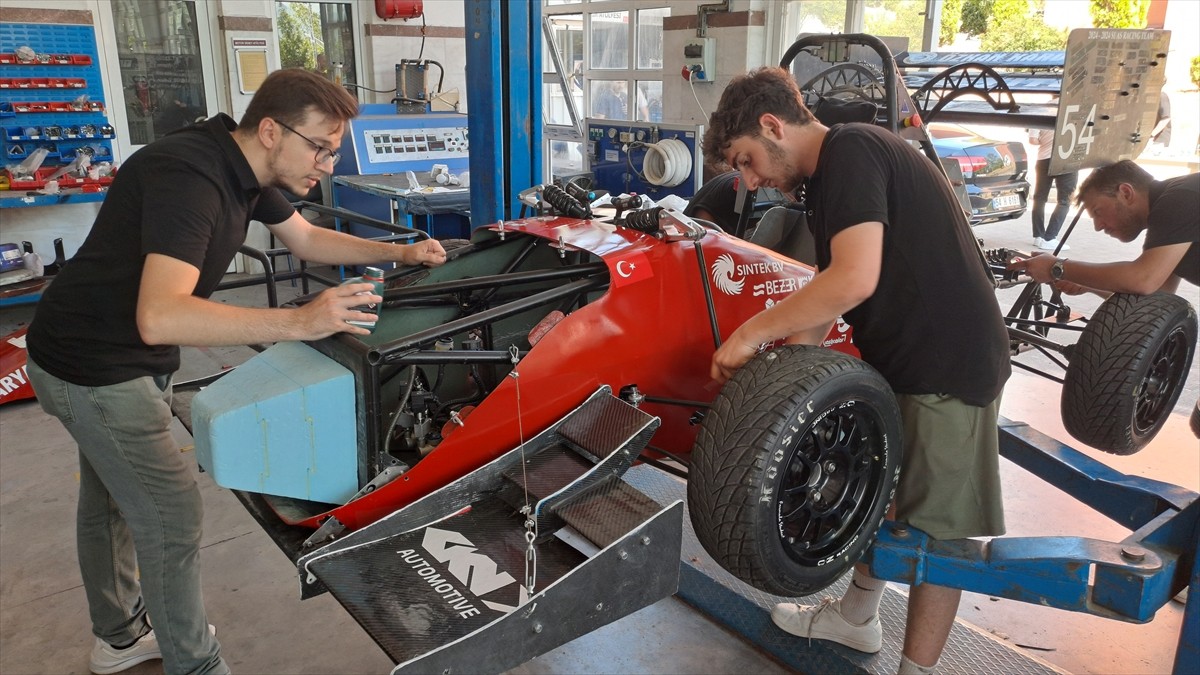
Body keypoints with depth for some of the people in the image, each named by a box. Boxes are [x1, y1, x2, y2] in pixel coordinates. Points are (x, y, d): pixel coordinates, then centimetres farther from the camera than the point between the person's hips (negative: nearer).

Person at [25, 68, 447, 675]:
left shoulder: (242, 169, -2)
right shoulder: (188, 176, -32)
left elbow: (307, 238, 13)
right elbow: (159, 317, -43)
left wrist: (401, 253, 3)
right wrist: (299, 322, -47)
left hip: (125, 357, 10)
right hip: (95, 368, -10)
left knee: (111, 500, 23)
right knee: (171, 514, -2)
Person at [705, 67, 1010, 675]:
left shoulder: (851, 151, -19)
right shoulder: (825, 175, 11)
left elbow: (854, 280, -32)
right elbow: (826, 295, 11)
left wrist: (752, 333, -23)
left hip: (949, 366, -10)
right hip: (897, 357, 10)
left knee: (936, 528, 3)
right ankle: (857, 617, 40)